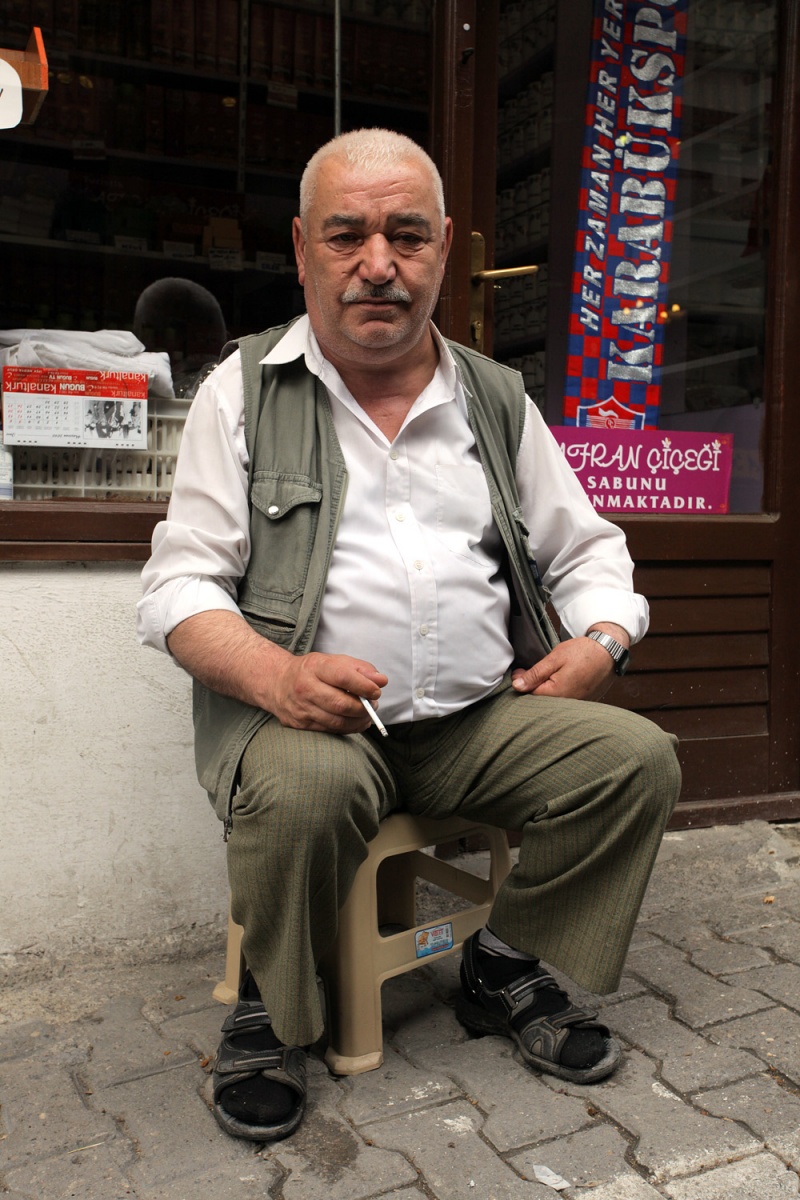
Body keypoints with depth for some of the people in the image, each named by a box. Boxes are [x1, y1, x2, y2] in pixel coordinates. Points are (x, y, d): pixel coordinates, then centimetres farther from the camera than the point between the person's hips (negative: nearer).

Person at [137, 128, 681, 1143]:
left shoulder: (498, 400, 14)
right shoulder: (245, 390, 5)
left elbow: (587, 550, 19)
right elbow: (179, 586, -2)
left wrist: (600, 639, -4)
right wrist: (275, 674, -22)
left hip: (481, 717, 4)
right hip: (302, 715, -3)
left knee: (638, 756, -16)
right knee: (305, 786, -35)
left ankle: (507, 965, 8)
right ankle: (271, 1009, -2)